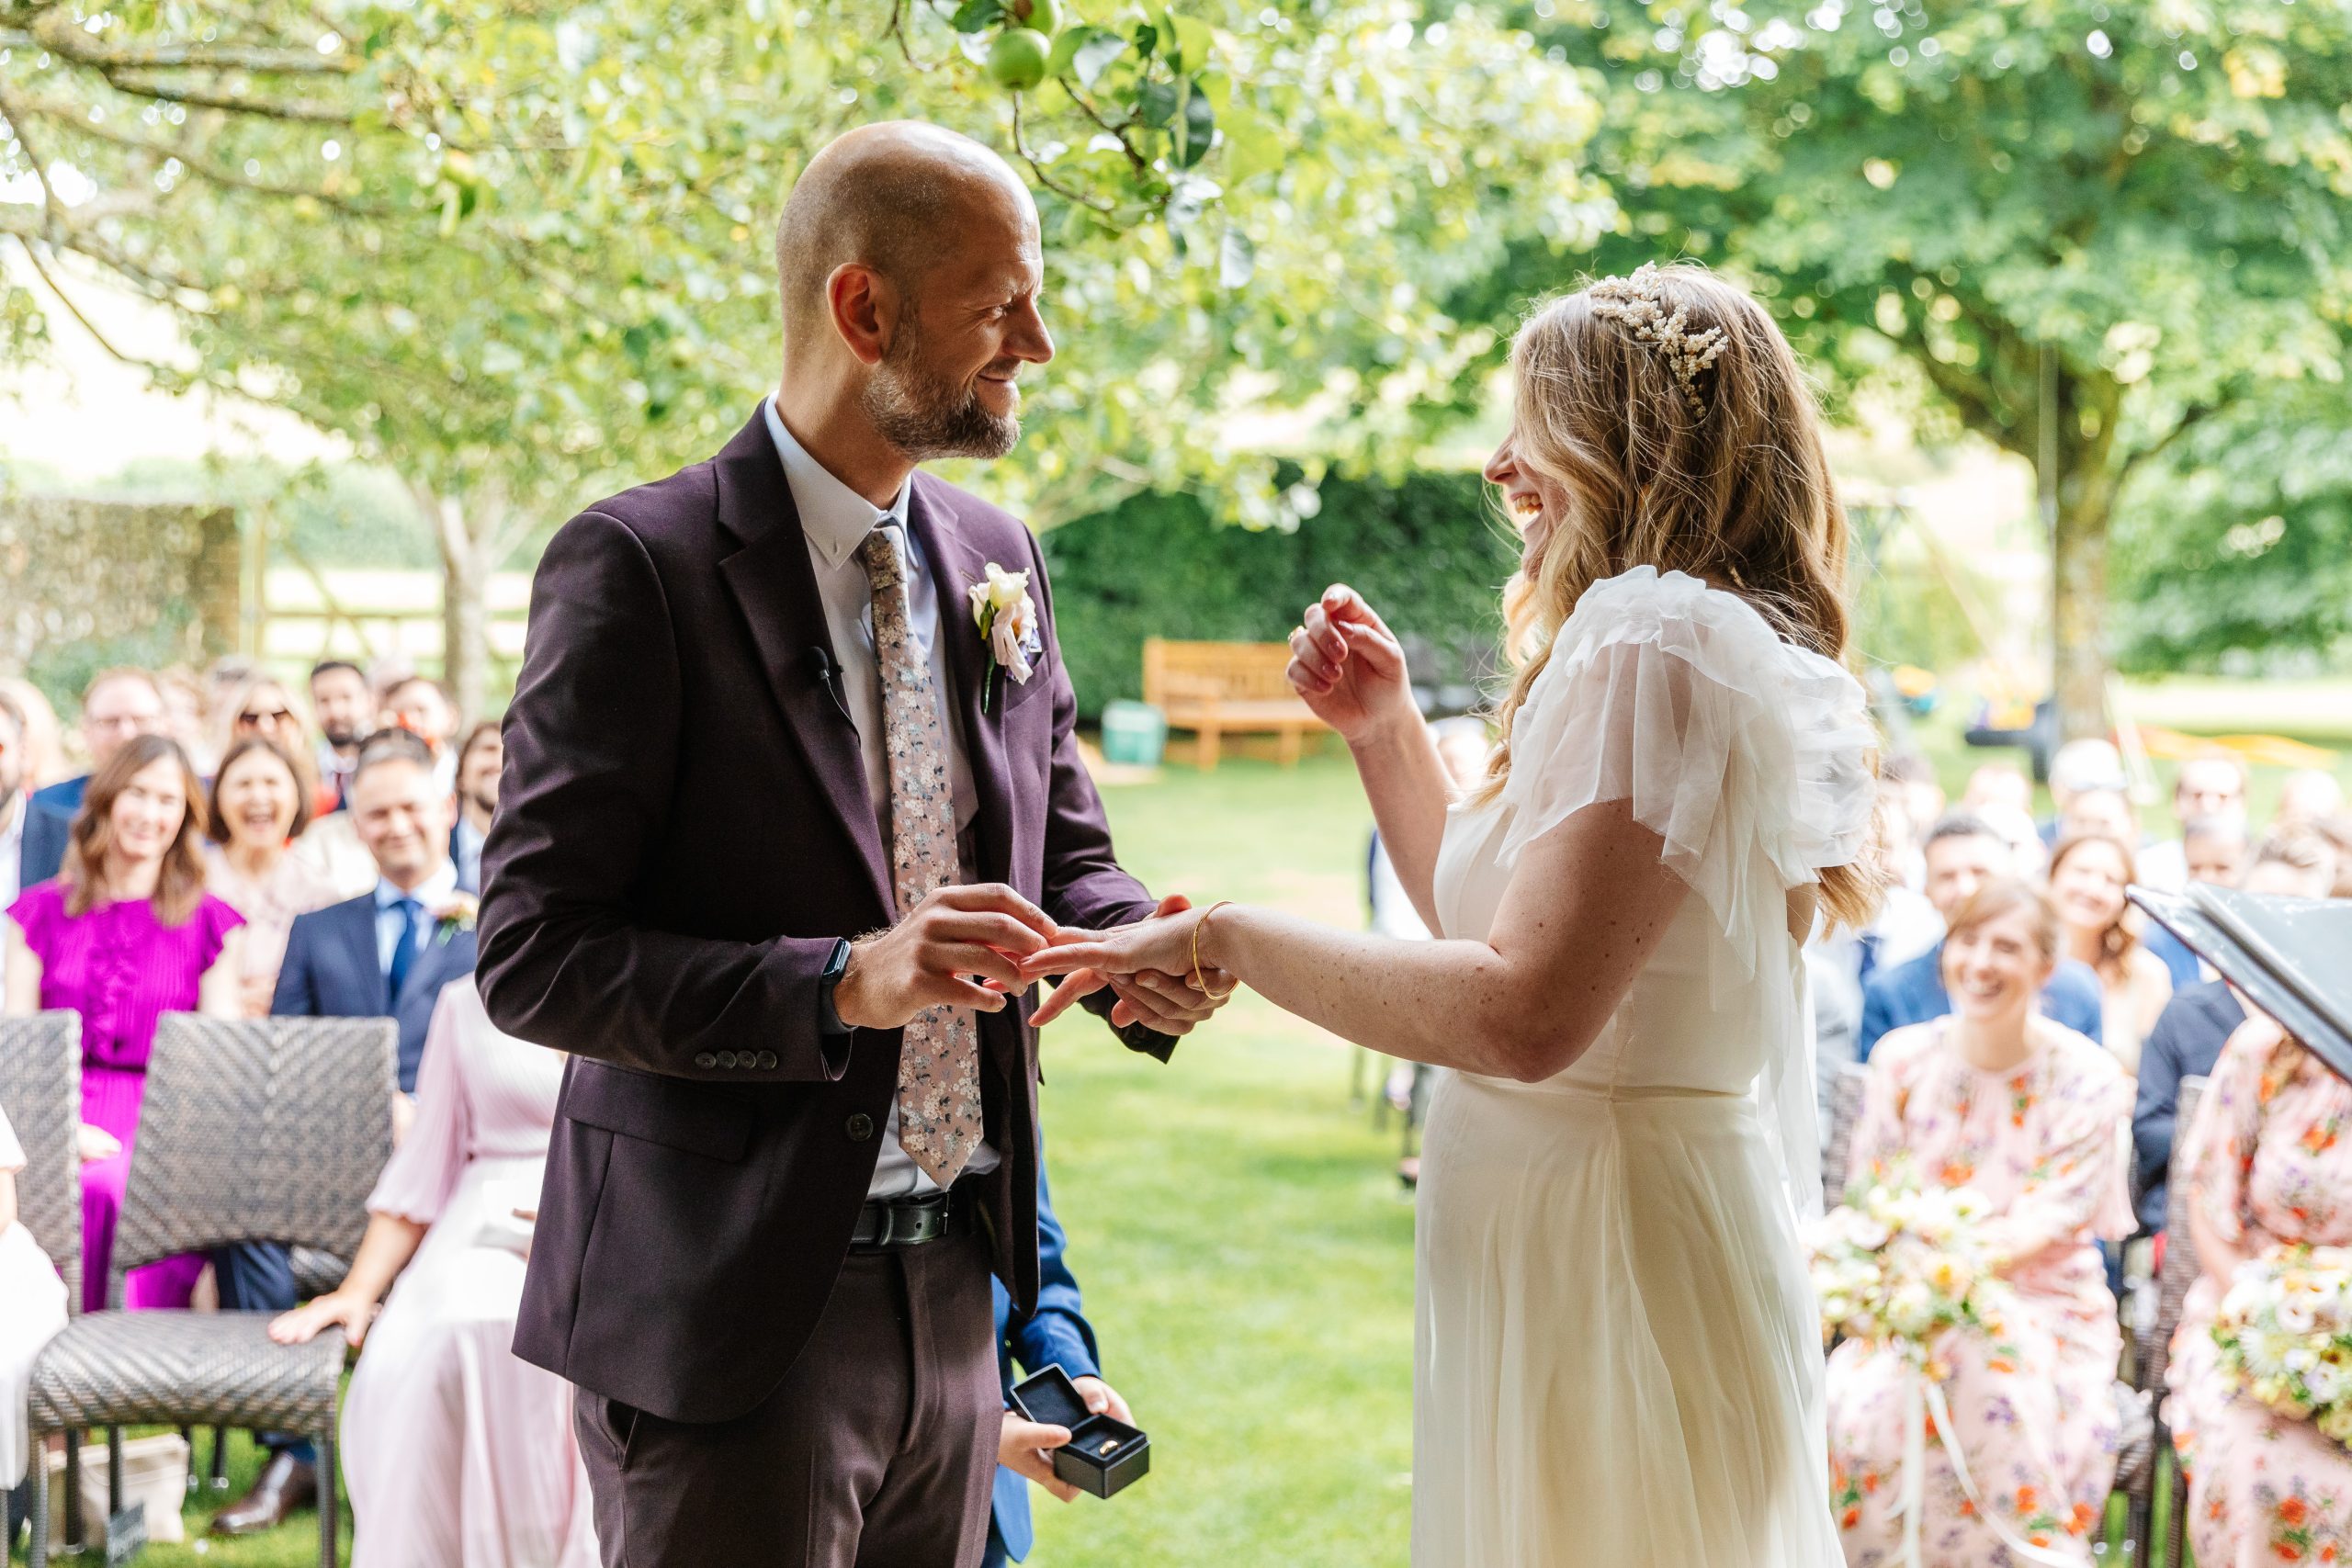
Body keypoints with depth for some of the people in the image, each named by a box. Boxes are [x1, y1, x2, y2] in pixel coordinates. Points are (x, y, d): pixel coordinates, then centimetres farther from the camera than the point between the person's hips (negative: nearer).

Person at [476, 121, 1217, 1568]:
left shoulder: (999, 558, 9)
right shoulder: (638, 567, -12)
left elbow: (1062, 847, 18)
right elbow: (533, 957, -15)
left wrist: (1138, 948, -6)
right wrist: (839, 984, -27)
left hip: (953, 1295, 7)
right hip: (733, 1318, -6)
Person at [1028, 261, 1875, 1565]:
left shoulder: (1654, 638, -17)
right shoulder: (1712, 643, 17)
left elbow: (1525, 1010, -27)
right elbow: (1486, 917, 20)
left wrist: (1225, 939, -19)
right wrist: (1383, 729, 12)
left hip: (1600, 1248, -10)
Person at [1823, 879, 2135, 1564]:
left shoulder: (2087, 1078, -5)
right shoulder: (1902, 1059, 2)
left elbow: (2051, 1223, -13)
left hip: (2040, 1300, -2)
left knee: (2012, 1411, -33)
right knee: (1860, 1403, -28)